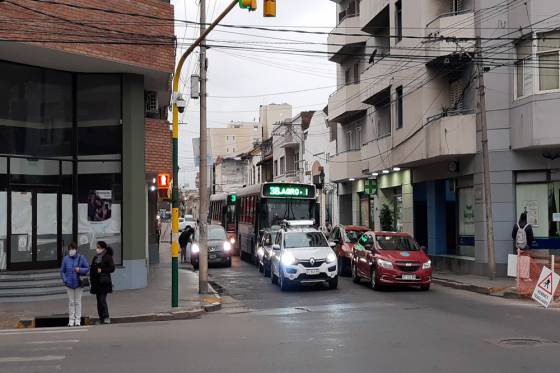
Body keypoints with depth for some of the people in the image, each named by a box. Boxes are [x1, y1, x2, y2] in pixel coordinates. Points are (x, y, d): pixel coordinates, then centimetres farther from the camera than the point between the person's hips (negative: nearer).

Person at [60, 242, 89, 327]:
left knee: (78, 301, 5)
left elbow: (87, 268, 2)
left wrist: (80, 270, -17)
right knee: (71, 302, 7)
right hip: (69, 284, 1)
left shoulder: (81, 258, -5)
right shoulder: (65, 259, -2)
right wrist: (65, 280, -8)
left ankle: (78, 319, 11)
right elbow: (62, 271, 4)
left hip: (78, 283, -1)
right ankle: (71, 320, 13)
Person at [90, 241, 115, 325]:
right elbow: (92, 268, 18)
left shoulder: (108, 257, -4)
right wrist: (91, 279, 8)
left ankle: (106, 317, -11)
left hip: (104, 282, -7)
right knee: (99, 300, 7)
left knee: (102, 299, -14)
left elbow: (112, 268, -8)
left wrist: (102, 270, -14)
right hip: (96, 282, 7)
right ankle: (101, 318, 11)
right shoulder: (95, 257, 16)